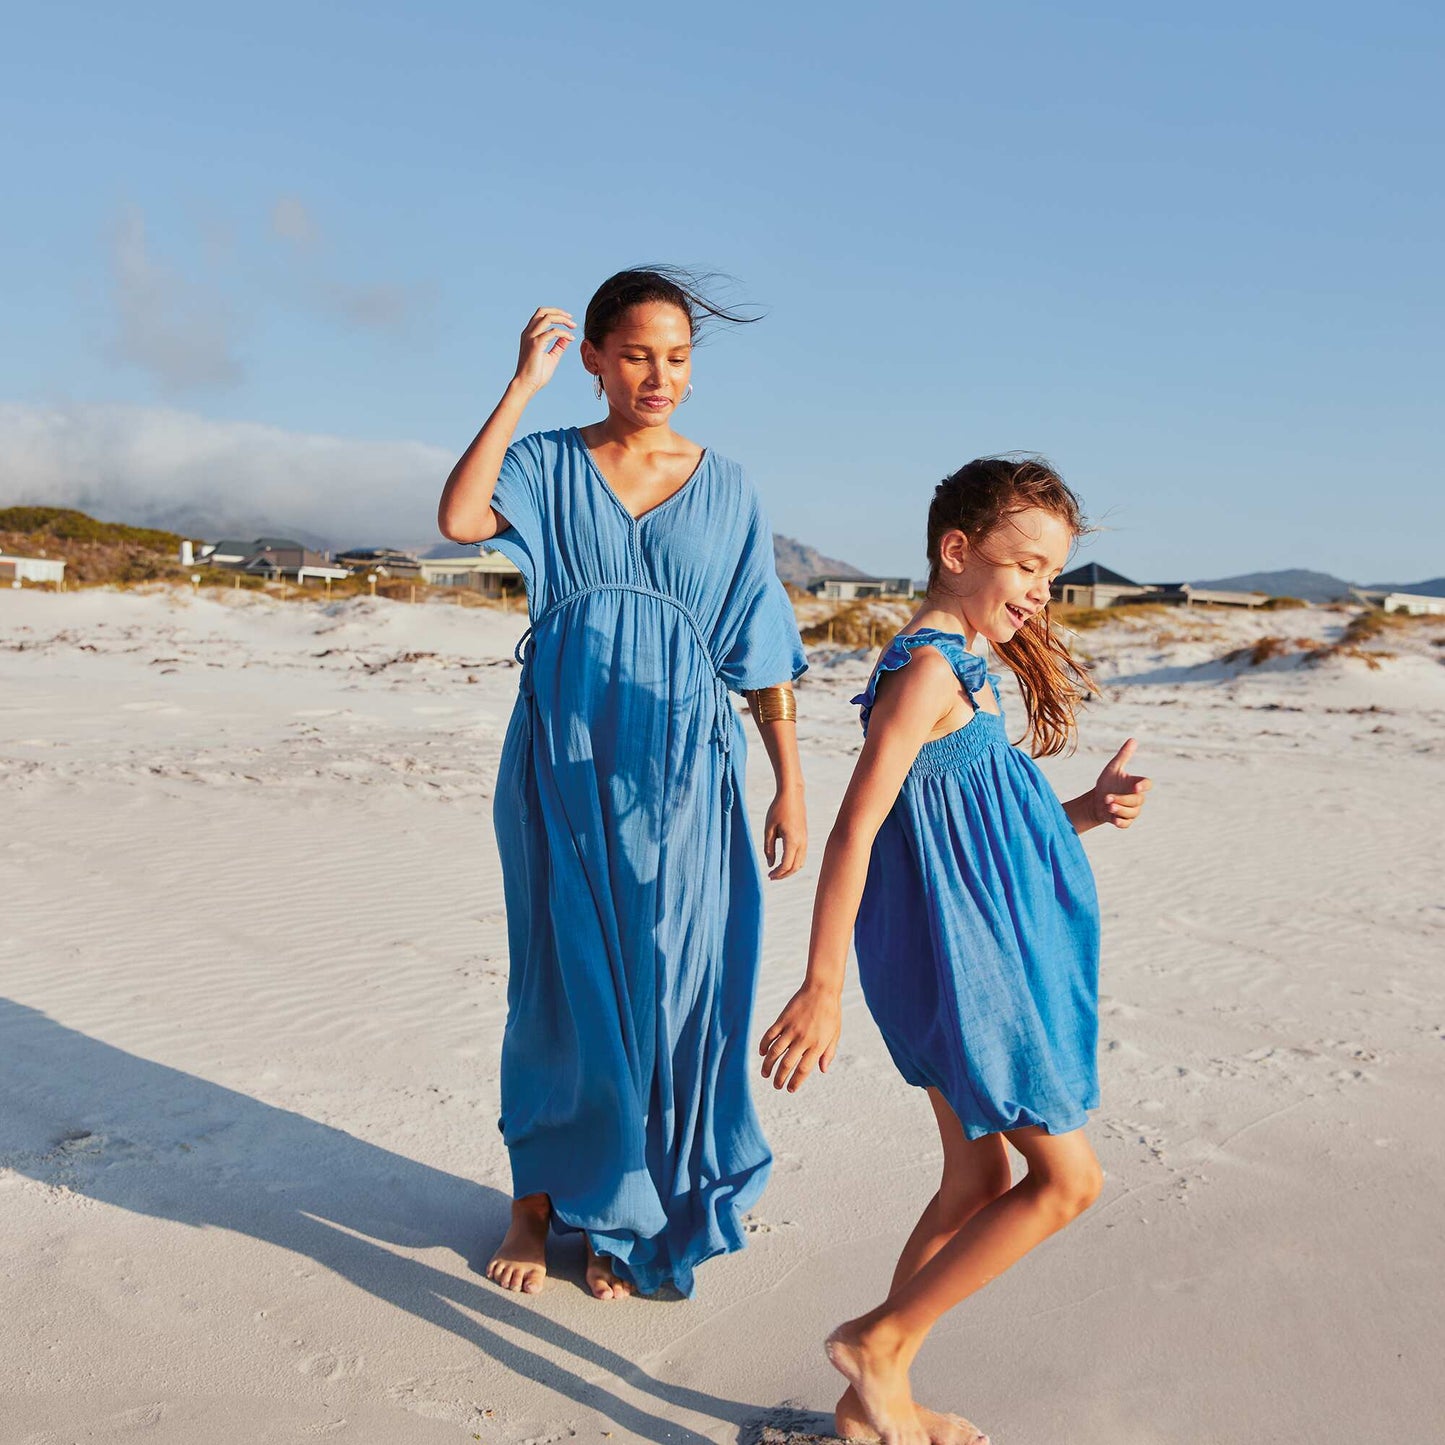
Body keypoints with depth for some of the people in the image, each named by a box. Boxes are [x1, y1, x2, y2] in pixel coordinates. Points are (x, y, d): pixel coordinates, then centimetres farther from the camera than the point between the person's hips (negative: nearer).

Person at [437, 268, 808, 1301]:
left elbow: (764, 650, 5)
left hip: (679, 769, 1)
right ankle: (538, 1198, 29)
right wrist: (524, 385, -13)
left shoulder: (725, 487, 7)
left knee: (667, 986, 5)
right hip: (565, 763, 0)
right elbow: (459, 518, -17)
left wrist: (791, 783, 0)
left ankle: (630, 1220, 26)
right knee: (562, 981, 8)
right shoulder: (548, 464, 5)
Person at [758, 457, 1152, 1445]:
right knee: (1068, 1179, 1)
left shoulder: (960, 664, 14)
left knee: (980, 1183, 16)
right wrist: (822, 986, -26)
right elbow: (856, 828, -23)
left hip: (981, 965, 10)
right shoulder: (928, 668, -17)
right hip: (961, 966, -10)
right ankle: (878, 1341, 11)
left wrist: (1085, 814, 2)